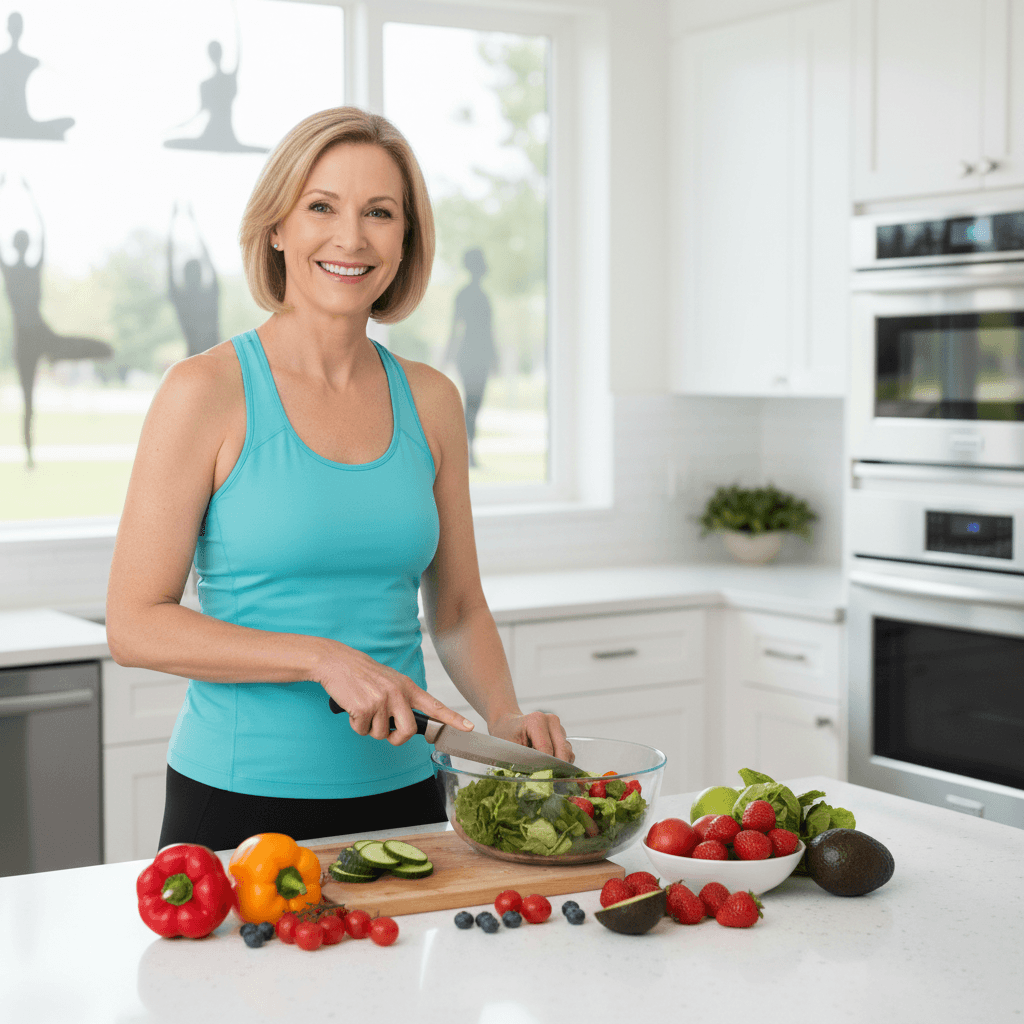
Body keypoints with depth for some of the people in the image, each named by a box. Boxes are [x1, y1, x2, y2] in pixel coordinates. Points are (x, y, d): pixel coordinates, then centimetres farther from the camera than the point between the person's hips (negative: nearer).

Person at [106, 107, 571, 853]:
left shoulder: (430, 401, 4)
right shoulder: (208, 392, -10)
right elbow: (135, 624, -12)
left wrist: (504, 715, -6)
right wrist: (321, 659, -20)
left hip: (402, 793, 4)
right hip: (238, 800, -4)